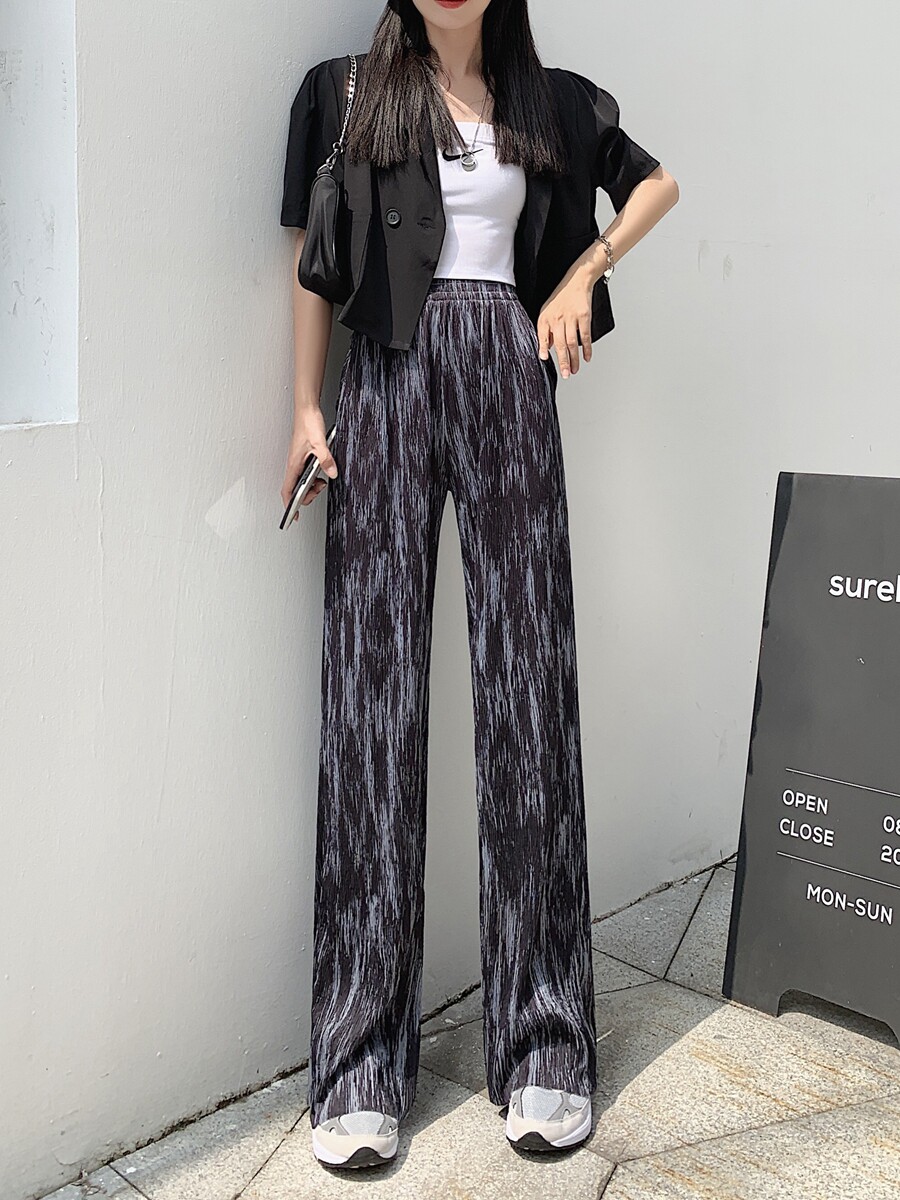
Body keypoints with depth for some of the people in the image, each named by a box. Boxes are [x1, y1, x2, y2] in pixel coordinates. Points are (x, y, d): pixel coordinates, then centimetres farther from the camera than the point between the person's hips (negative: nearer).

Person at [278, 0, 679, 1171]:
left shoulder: (550, 104, 17)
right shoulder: (349, 95, 13)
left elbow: (656, 181, 28)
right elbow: (314, 261, 10)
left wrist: (585, 271, 11)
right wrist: (308, 407, 0)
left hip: (507, 374, 2)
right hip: (388, 379, -1)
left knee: (529, 687, -4)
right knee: (374, 689, -7)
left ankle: (543, 1042, 6)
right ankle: (361, 1061, 1)